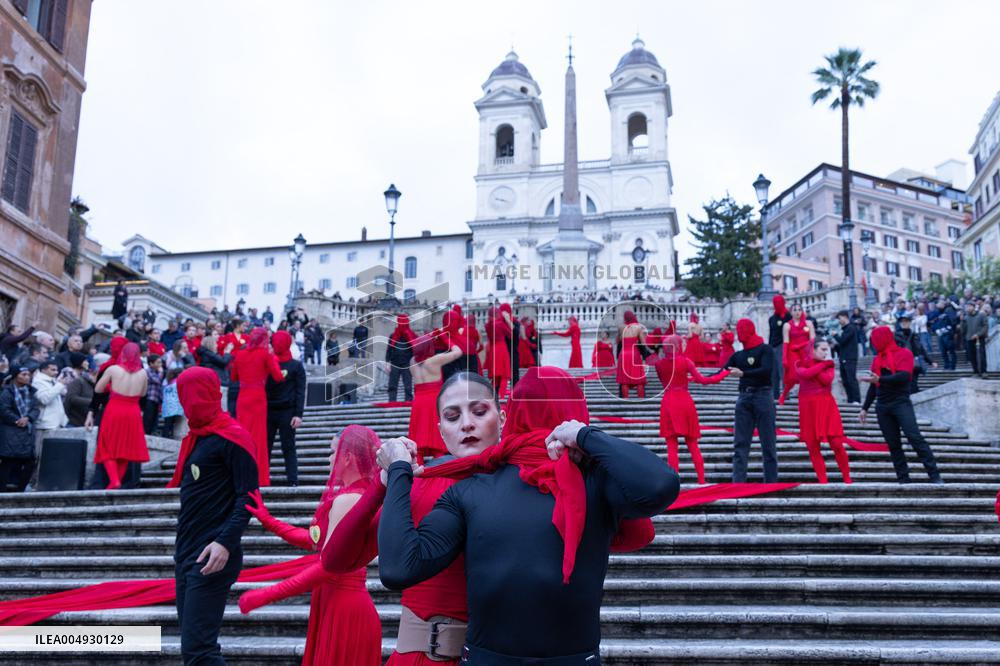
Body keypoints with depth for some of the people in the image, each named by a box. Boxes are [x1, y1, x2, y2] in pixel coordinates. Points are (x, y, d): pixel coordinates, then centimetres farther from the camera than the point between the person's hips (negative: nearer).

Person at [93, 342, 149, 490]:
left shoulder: (113, 369, -7)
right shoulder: (142, 373, -1)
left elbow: (97, 389, 3)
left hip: (114, 412, -2)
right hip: (133, 413, 2)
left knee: (108, 449, 6)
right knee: (126, 450, 15)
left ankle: (114, 480, -10)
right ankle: (118, 481, 18)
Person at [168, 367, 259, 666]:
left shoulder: (232, 438, -11)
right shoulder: (195, 438, 15)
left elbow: (248, 497, -15)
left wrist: (226, 543, -25)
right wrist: (183, 545, 12)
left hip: (212, 558, -9)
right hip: (186, 553, 9)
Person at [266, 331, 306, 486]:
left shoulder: (296, 366, 1)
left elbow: (300, 391, -2)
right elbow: (263, 386, 8)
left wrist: (298, 414, -11)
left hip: (287, 412, -3)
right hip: (268, 411, 3)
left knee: (288, 447, 0)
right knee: (265, 446, 3)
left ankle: (292, 479, 2)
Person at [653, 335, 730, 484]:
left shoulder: (659, 363, 3)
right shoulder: (685, 361, -3)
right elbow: (702, 380, -5)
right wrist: (725, 373, 5)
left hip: (668, 403, 0)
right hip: (685, 402, 0)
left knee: (672, 446, 2)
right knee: (692, 445, 9)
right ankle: (701, 480, 8)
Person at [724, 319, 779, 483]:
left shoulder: (765, 350, 0)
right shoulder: (738, 355, 16)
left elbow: (767, 370, -15)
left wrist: (743, 373, -18)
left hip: (762, 396, -5)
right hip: (744, 398, 5)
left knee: (768, 443, -2)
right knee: (740, 444, -2)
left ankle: (771, 483, 1)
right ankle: (738, 483, -4)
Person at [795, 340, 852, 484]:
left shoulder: (828, 364, 11)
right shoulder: (801, 364, 7)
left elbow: (827, 379, -9)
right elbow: (806, 374, -16)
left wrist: (813, 365, -6)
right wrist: (822, 364, -7)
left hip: (826, 406, 1)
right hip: (808, 408, 0)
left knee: (836, 443, -7)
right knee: (812, 446, -2)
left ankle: (847, 478, 6)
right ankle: (822, 480, 5)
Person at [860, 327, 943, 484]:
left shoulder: (904, 354, 1)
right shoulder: (877, 359, 16)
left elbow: (904, 376, -15)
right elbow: (873, 386, 22)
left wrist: (880, 379, -21)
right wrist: (865, 408, 20)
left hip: (901, 403, -5)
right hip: (882, 406, 5)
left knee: (915, 438, -16)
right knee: (893, 445, 2)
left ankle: (935, 476, -15)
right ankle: (904, 479, 5)